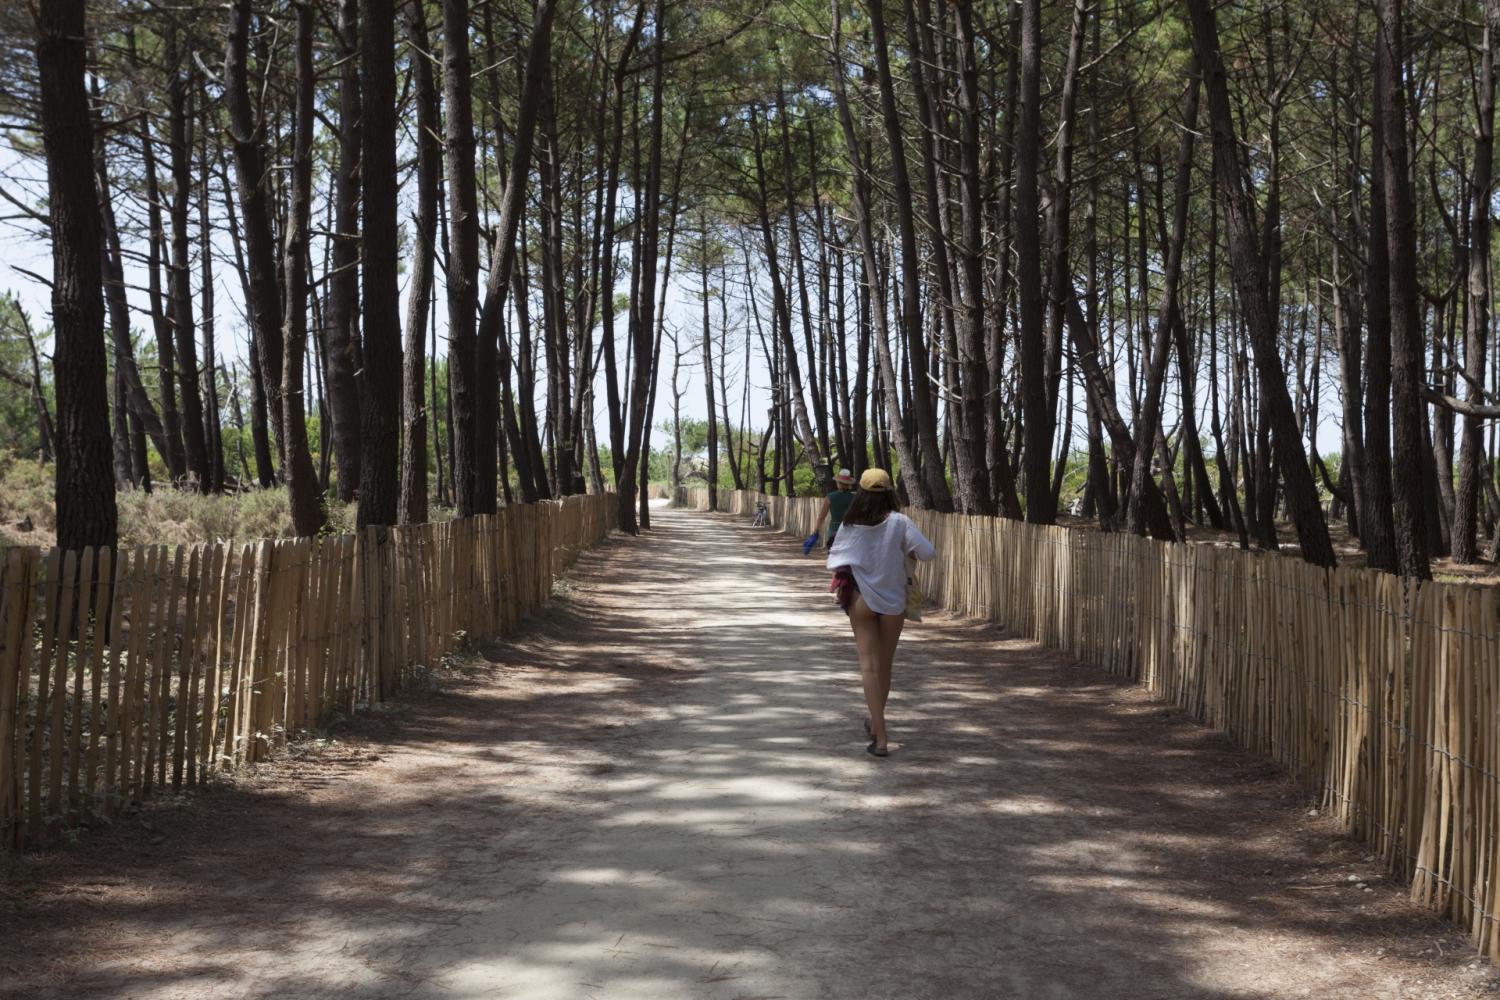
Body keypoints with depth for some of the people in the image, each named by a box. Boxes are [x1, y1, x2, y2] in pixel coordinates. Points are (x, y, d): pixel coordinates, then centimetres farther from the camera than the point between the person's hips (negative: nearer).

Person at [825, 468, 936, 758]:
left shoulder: (850, 525, -6)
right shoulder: (899, 522, -10)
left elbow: (834, 560, 1)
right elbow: (928, 552, -15)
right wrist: (907, 549, 4)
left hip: (860, 600, 0)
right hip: (893, 601, 0)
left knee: (869, 665, -2)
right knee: (885, 664, 17)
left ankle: (880, 738, -12)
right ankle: (876, 723, 34)